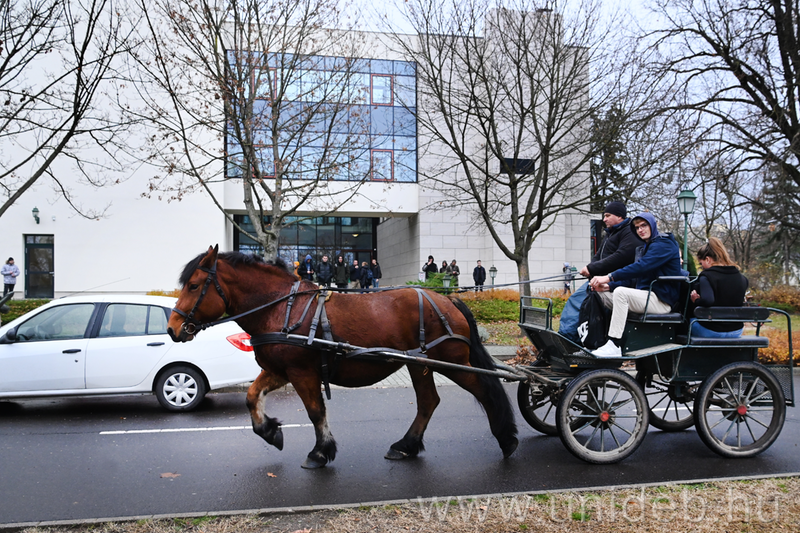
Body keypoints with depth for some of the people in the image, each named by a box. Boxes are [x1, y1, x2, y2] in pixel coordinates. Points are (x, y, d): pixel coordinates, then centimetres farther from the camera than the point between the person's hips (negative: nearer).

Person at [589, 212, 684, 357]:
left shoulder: (664, 244, -8)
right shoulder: (643, 248, 22)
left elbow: (641, 267, -24)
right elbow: (633, 279, 17)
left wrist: (609, 277, -29)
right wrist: (609, 286, -2)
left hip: (662, 299, -10)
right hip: (645, 295, 10)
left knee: (621, 292, -32)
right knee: (602, 293, 1)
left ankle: (614, 346, -34)